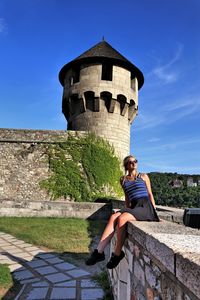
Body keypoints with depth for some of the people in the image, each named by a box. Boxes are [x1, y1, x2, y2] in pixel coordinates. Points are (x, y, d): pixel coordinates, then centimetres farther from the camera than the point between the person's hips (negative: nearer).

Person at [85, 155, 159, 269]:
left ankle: (117, 254, -17)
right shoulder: (123, 180, 17)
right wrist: (127, 210, 13)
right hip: (133, 207, 3)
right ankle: (99, 252, -28)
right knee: (113, 217, -28)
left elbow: (150, 194, 10)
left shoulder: (143, 177, 11)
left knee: (121, 218, -30)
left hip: (145, 206, -3)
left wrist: (155, 212, 3)